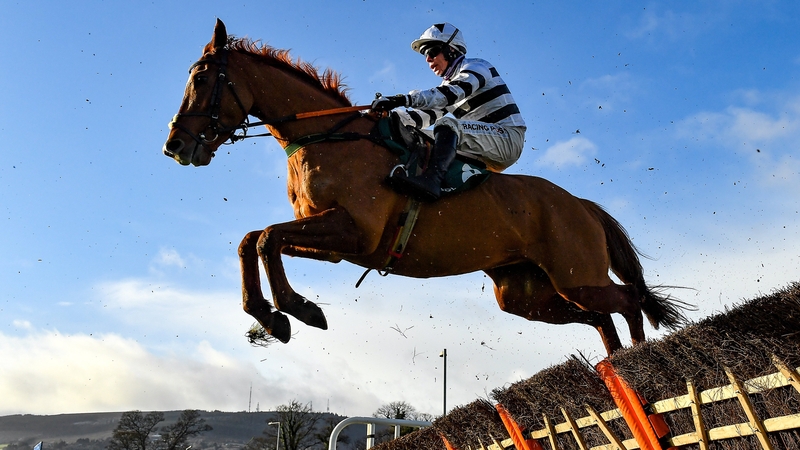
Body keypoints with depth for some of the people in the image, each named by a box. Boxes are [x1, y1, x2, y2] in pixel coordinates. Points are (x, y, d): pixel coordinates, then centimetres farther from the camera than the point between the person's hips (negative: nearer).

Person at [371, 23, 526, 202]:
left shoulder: (476, 66, -3)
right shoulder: (449, 83, 21)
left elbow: (450, 94, -23)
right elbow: (427, 116, 6)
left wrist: (404, 99, -33)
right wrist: (392, 115, -11)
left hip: (508, 139, -8)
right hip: (488, 158, 9)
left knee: (447, 123, -29)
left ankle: (432, 180, -51)